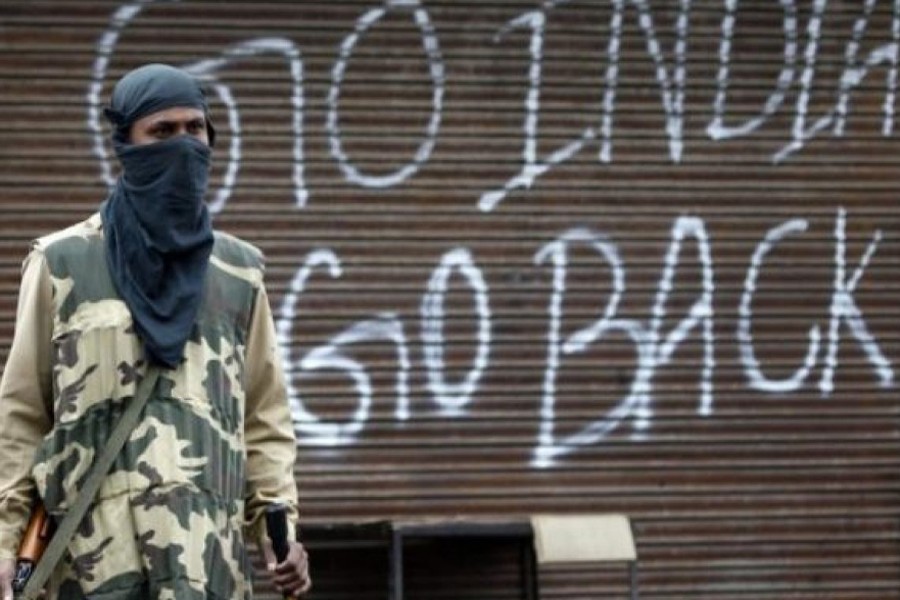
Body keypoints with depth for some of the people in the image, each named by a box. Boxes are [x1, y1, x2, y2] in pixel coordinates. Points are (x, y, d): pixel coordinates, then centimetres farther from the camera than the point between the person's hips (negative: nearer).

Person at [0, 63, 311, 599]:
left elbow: (265, 414, 17)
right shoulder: (63, 263, 8)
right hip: (94, 535, -2)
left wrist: (280, 523, 5)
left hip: (210, 540, 2)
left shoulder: (239, 270, 16)